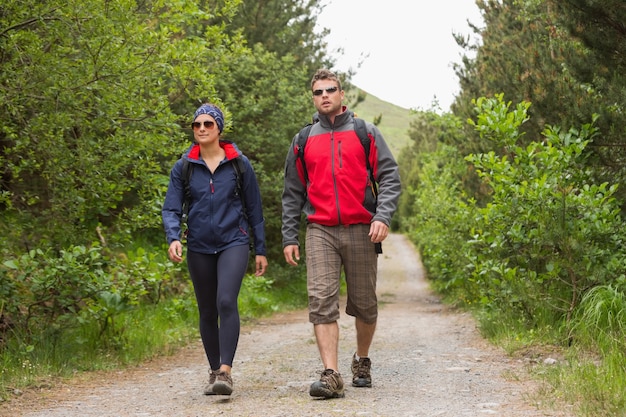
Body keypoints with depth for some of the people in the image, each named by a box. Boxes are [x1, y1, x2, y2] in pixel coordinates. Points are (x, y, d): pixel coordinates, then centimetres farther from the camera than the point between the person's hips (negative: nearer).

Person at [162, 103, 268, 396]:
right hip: (199, 248, 3)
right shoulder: (183, 167, 4)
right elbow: (171, 208, 0)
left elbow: (254, 208, 7)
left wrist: (260, 250, 6)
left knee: (226, 301, -21)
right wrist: (173, 238, -20)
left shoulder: (239, 163, 1)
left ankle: (226, 371, -22)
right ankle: (214, 372, 22)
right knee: (207, 312, 10)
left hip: (234, 242, -3)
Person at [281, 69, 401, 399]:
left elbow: (390, 177, 2)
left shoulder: (367, 133, 8)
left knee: (364, 303, 8)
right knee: (321, 300, -14)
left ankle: (362, 361, 30)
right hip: (320, 231, 1)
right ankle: (331, 375, -17)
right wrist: (289, 237, 9)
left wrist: (383, 216, -13)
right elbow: (292, 193, 16)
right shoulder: (303, 141, 13)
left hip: (361, 230, -1)